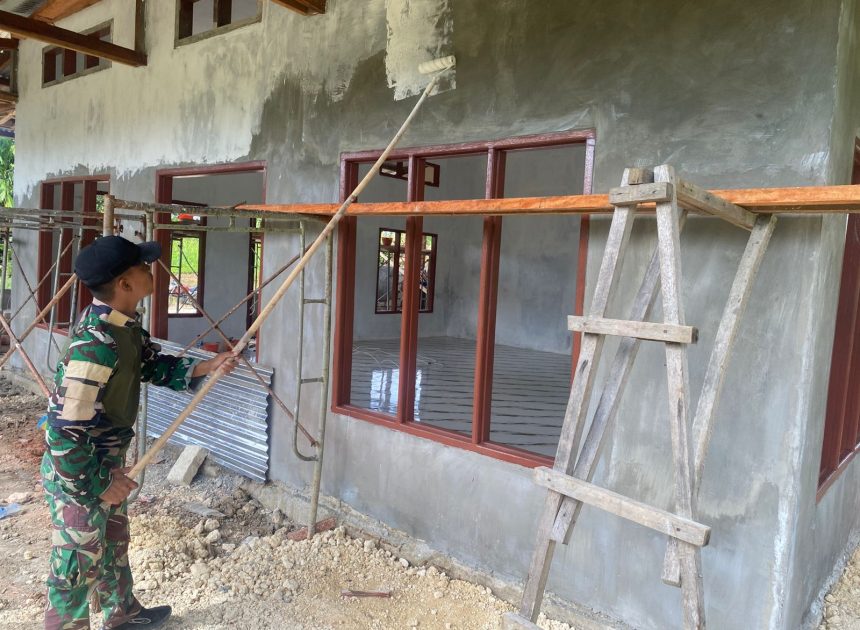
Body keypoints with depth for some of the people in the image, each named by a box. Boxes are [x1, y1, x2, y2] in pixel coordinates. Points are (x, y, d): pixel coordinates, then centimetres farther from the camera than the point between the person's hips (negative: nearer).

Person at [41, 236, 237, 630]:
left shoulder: (124, 325, -4)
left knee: (114, 542, 28)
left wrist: (206, 367, -1)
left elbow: (154, 366, 13)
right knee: (78, 566, 9)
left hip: (106, 460, 10)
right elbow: (64, 432, -30)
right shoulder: (95, 345, -33)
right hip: (77, 472, -10)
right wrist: (100, 484, -20)